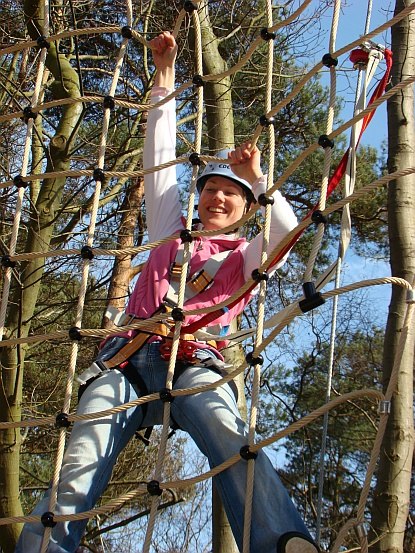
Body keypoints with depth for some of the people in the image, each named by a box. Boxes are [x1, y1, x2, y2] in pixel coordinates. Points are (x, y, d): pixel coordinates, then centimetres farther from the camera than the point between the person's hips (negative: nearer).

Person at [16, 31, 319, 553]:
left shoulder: (244, 255, 26)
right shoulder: (171, 229, 31)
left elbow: (286, 234, 5)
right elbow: (159, 157, 29)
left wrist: (258, 178, -3)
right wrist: (165, 75, 28)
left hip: (195, 362, -2)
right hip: (130, 357, 3)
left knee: (226, 434, -36)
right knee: (79, 469, -23)